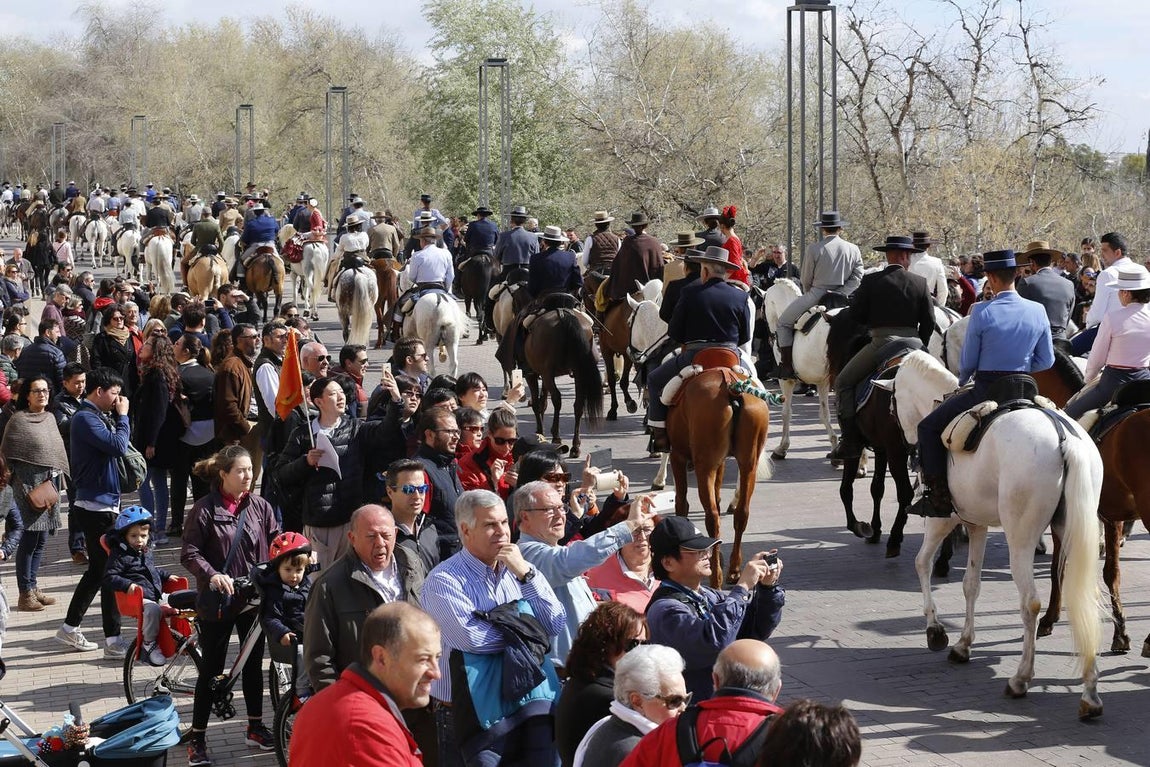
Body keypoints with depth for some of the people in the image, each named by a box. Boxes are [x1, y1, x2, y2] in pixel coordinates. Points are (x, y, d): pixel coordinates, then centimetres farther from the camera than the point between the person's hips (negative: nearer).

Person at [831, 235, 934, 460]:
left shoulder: (871, 281, -4)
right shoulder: (920, 283, 4)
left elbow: (855, 316, -1)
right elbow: (929, 322, 5)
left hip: (880, 342, -4)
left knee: (843, 383, 7)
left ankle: (851, 440, -4)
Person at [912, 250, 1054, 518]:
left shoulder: (982, 312, -13)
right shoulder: (1038, 311, 0)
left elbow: (967, 362, -5)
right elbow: (1046, 361, 5)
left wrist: (961, 381, 16)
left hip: (985, 390, -5)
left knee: (929, 427, 9)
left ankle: (938, 496, 0)